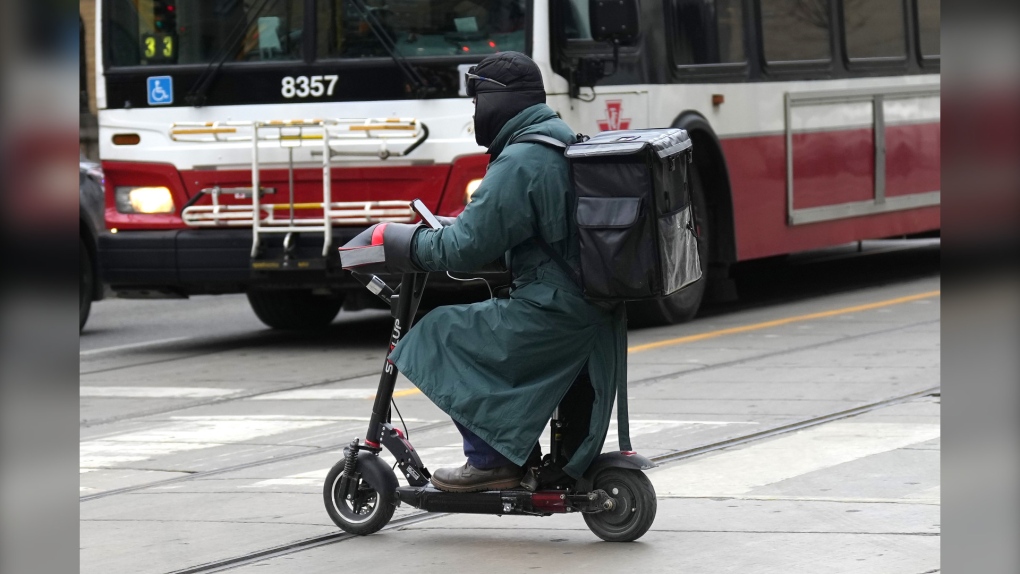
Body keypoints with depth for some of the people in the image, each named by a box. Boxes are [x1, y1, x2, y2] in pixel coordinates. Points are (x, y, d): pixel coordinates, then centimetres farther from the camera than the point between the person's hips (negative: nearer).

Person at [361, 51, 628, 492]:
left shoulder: (520, 163, -18)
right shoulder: (569, 143, 14)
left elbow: (465, 248, -20)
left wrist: (396, 239, -6)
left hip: (551, 308, -10)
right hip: (598, 310, 10)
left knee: (444, 333, -1)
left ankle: (490, 459, 0)